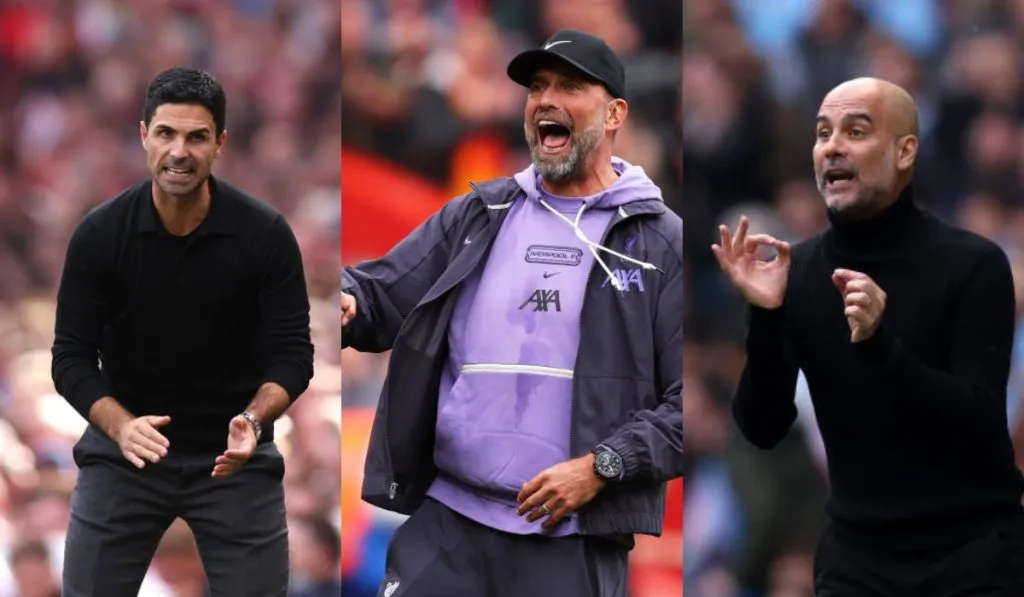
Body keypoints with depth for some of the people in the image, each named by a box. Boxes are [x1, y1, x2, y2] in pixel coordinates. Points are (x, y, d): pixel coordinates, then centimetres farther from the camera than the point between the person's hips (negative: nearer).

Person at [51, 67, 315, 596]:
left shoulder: (264, 235, -15)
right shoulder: (100, 235, -15)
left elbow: (291, 353, -12)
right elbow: (72, 359, -12)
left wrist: (253, 420, -32)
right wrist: (121, 426, -31)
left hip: (233, 454, 0)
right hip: (125, 450, 0)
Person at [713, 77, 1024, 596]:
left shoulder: (973, 264, -10)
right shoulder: (796, 271, -1)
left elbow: (979, 423, -17)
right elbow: (763, 429, -4)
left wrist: (879, 344, -30)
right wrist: (765, 318, -19)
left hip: (973, 555, -3)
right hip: (859, 553, 3)